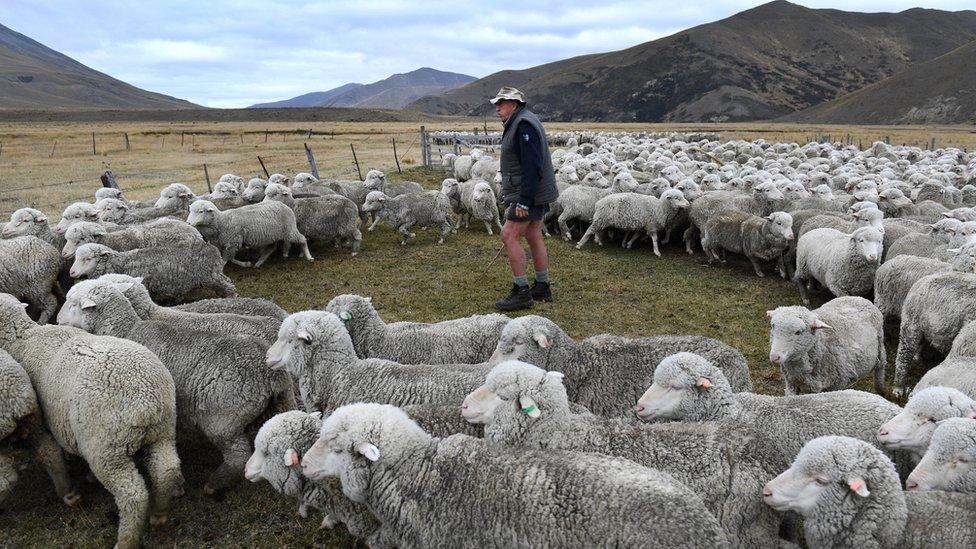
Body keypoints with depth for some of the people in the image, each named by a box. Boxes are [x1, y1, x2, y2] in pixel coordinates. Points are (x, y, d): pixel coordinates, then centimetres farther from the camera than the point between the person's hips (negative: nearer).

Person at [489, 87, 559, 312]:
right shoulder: (518, 123, 17)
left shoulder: (524, 124, -17)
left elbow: (532, 166, -25)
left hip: (529, 194, -11)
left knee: (509, 236, -10)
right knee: (534, 237, 13)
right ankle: (542, 288, 21)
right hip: (534, 194, 11)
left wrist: (524, 200, -27)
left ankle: (521, 292, -7)